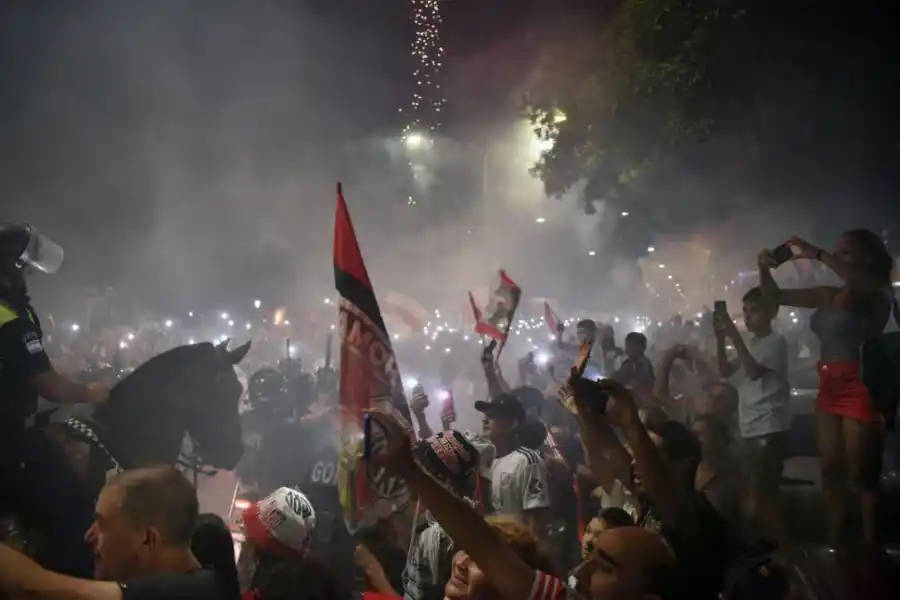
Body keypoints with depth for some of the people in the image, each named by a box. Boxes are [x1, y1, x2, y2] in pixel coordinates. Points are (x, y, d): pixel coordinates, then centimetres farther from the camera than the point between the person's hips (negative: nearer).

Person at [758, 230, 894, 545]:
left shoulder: (879, 295, -5)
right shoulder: (827, 296, 12)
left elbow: (861, 283, -30)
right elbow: (776, 297, 16)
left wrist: (817, 255, -31)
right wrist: (766, 269, -3)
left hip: (861, 389, -7)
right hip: (830, 390, 7)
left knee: (862, 475, -4)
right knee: (831, 471, 8)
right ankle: (834, 547, 14)